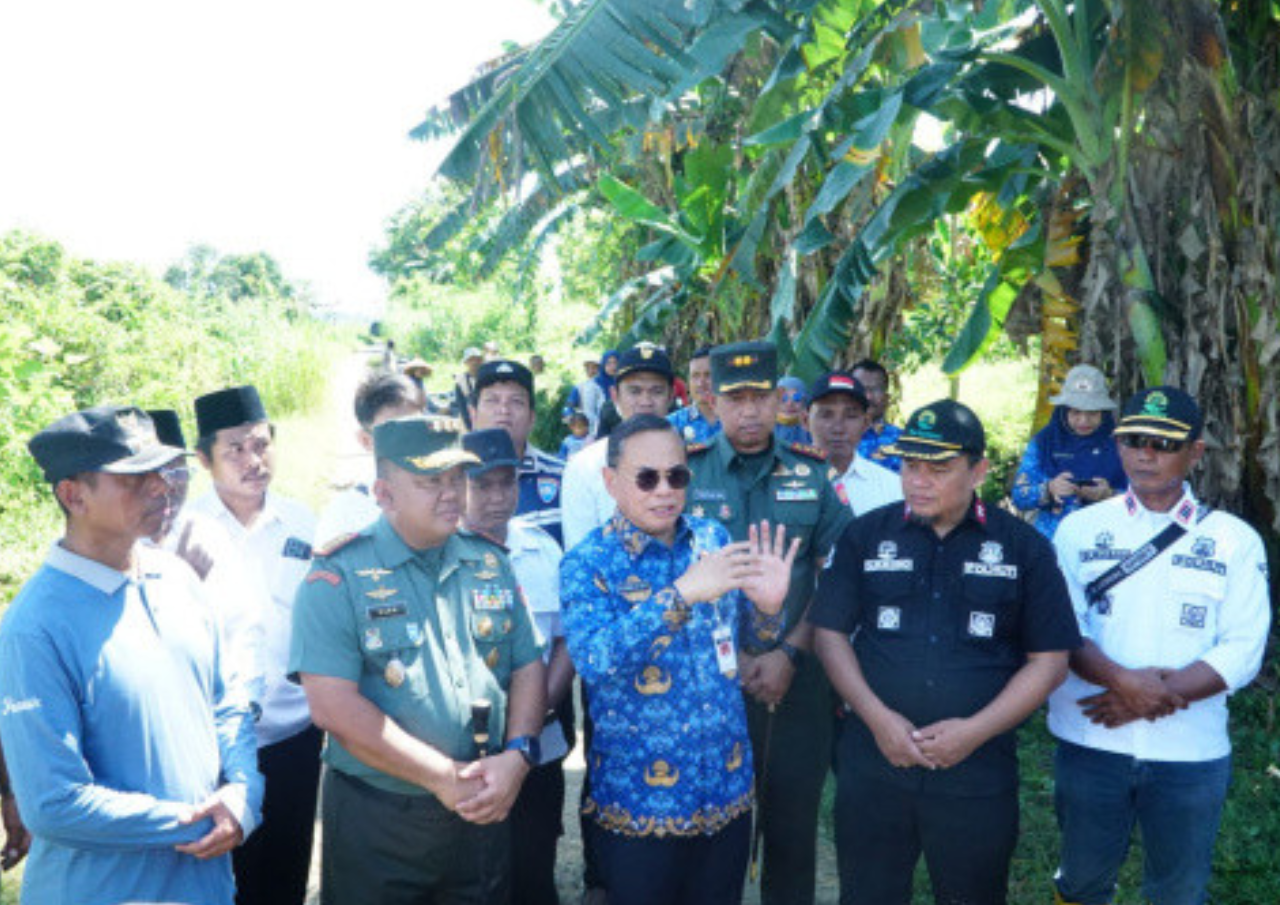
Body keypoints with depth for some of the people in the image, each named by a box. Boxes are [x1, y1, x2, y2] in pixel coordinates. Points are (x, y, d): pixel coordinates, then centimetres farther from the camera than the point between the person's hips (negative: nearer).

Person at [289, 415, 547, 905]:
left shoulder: (490, 564, 6)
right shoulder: (339, 574, -10)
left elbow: (527, 666, 8)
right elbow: (333, 705, -18)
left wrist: (517, 757, -10)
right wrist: (443, 778, -17)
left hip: (484, 811, 5)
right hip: (375, 825, -4)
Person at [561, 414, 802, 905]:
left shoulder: (712, 538, 3)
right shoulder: (588, 561, -10)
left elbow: (753, 636, 12)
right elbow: (592, 659, -26)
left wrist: (768, 604, -11)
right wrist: (682, 593, -32)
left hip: (727, 783, 4)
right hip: (639, 797, -4)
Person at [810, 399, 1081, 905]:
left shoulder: (1023, 546, 2)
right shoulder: (866, 535, 4)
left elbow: (1050, 659, 1)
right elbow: (830, 633, 3)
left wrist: (976, 730, -10)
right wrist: (877, 717, -10)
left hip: (978, 775, -1)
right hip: (873, 765, 1)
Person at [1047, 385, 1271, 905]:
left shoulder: (1235, 540, 1)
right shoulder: (1081, 528, 1)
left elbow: (1243, 650, -7)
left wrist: (1154, 697, -18)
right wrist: (1121, 680, -24)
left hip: (1191, 749, 0)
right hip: (1091, 741, 0)